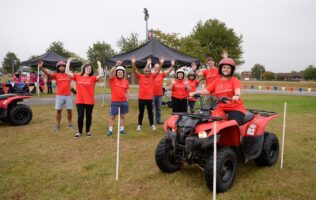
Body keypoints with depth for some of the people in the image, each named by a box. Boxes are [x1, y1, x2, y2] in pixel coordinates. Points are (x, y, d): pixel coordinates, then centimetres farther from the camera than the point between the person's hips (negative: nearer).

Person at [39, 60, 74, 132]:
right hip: (59, 95, -1)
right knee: (58, 110, 3)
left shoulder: (69, 74, 5)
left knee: (69, 110, 7)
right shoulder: (56, 75, 0)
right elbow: (48, 73, -15)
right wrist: (41, 68, -31)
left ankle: (70, 124, 22)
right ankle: (57, 125, 13)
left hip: (68, 95, 1)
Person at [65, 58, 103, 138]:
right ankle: (79, 132, 19)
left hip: (90, 101, 0)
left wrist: (99, 65, -6)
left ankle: (87, 131, 26)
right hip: (79, 101, 0)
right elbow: (67, 72, 1)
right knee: (80, 116, 2)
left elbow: (101, 75, -13)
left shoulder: (93, 78, 1)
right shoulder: (77, 76, 4)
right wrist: (68, 62, 3)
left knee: (88, 116, 9)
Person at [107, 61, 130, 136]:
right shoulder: (113, 79, -2)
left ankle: (122, 129, 22)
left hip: (124, 101, 3)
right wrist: (116, 65, -32)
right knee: (112, 116, 2)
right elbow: (110, 73, -23)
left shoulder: (126, 81, 5)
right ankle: (110, 130, 10)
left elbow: (127, 92, 9)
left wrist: (127, 100, 3)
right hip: (114, 101, -3)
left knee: (122, 115, 11)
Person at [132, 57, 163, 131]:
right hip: (141, 98, -1)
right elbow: (135, 70, -12)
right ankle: (139, 125, 23)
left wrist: (161, 63, -19)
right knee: (141, 112, 12)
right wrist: (133, 63, -28)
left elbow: (158, 71, -6)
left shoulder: (152, 76, 2)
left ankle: (152, 125, 24)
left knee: (150, 112, 13)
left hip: (149, 98, 1)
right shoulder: (140, 76, -1)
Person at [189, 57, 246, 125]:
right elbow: (207, 90, 2)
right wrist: (194, 93, -15)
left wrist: (237, 95, -41)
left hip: (235, 108, -4)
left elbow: (237, 90, -17)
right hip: (221, 109, 4)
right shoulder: (216, 81, 14)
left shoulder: (234, 80, 3)